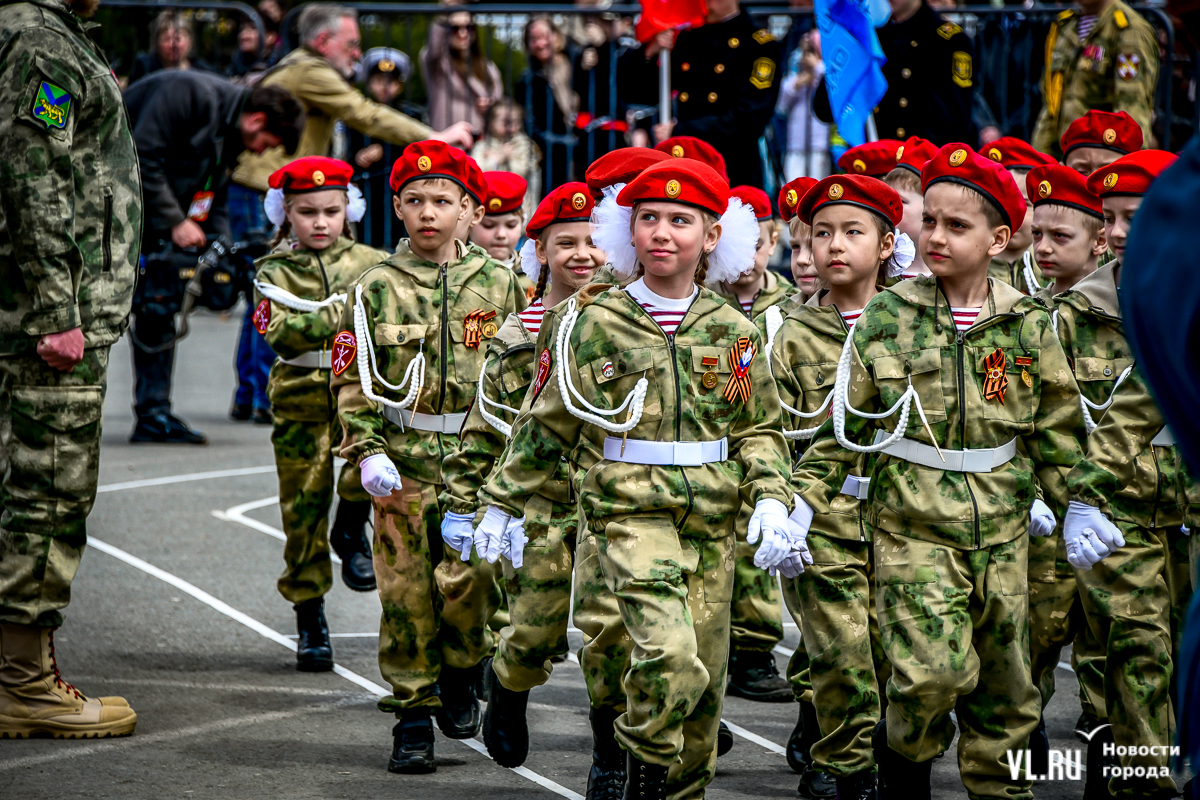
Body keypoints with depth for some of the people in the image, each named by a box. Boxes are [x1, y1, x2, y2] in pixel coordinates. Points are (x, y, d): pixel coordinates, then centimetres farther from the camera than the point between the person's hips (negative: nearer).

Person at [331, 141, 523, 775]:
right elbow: (352, 379, 3)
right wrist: (368, 451, -8)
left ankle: (461, 673, 17)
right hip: (403, 459, 0)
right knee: (406, 592, 0)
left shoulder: (499, 284, 6)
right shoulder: (375, 288, 3)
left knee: (467, 579, -11)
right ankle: (413, 712, 11)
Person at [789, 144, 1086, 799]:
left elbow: (1057, 424, 12)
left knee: (1005, 684, 9)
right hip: (914, 524, -3)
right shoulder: (888, 317, -3)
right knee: (935, 670, -16)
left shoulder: (1027, 325, 1)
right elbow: (844, 423, 3)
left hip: (1001, 526, 3)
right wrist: (803, 502, -1)